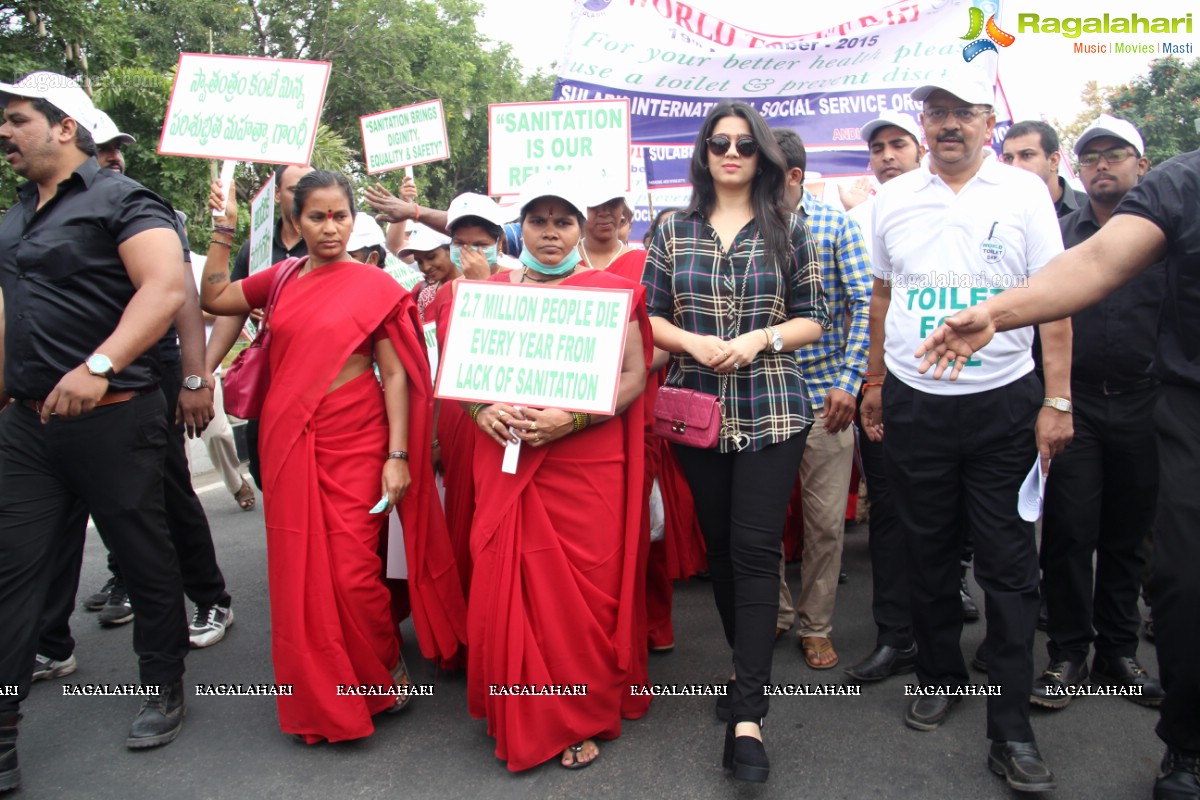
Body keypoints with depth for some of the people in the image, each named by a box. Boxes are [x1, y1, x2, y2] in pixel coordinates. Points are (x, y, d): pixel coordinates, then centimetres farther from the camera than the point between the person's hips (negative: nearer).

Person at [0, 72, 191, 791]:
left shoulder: (120, 199, -8)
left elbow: (167, 288, -23)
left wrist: (99, 366, -31)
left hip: (114, 418, -7)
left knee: (147, 560, 6)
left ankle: (164, 691, 25)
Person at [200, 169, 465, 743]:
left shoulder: (374, 286, -3)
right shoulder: (283, 278, 10)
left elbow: (395, 374, -6)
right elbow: (213, 298, 15)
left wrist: (398, 455, -12)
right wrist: (224, 227, 13)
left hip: (352, 442, -4)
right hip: (287, 440, 5)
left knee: (352, 572, -7)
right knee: (298, 572, 9)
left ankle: (386, 673, 21)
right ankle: (319, 698, 28)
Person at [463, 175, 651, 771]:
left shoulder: (609, 291, 4)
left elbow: (634, 376, -3)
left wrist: (570, 419, -17)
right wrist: (481, 408, -8)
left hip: (586, 462, -2)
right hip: (505, 462, 3)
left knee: (583, 590, 2)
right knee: (504, 587, 4)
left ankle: (583, 717, 21)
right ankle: (520, 719, 24)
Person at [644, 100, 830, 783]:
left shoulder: (789, 230, 4)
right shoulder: (674, 229, 7)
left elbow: (814, 319, 4)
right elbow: (649, 316, 6)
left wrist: (760, 339, -13)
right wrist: (694, 343, -12)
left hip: (771, 410, -2)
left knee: (755, 548, -6)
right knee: (718, 542, 11)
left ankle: (747, 716, -2)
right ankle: (752, 666, 33)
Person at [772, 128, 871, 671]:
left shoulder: (835, 225, 0)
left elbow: (864, 305, -2)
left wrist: (849, 381, -10)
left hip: (824, 395, -1)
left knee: (826, 520, 6)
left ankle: (816, 626, 24)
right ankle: (775, 612, 30)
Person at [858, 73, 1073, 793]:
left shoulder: (1024, 192, -1)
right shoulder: (894, 199, 7)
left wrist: (1058, 401, -7)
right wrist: (875, 383, 13)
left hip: (1003, 403, -2)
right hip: (913, 403, 3)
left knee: (1009, 565, 1)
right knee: (928, 552, 12)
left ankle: (1012, 730, 11)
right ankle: (940, 677, 32)